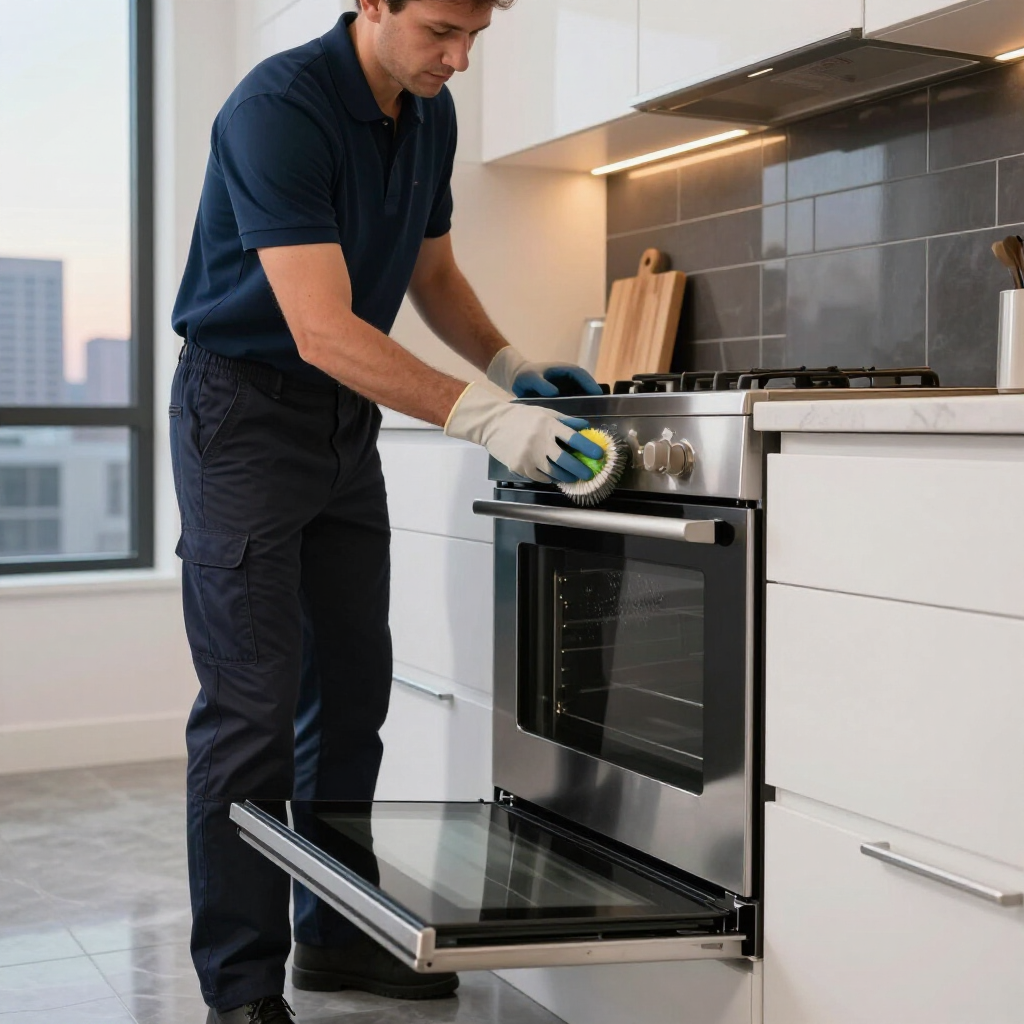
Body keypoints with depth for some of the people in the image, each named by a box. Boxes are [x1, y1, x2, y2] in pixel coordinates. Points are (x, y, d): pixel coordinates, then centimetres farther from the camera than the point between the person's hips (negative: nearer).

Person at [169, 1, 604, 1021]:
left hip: (346, 419, 8)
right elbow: (323, 329, -30)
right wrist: (485, 418, -35)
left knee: (353, 687, 10)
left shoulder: (430, 113, 4)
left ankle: (335, 935, 24)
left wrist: (509, 364, 1)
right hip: (245, 411, -8)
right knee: (251, 703, -7)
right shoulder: (278, 107, -22)